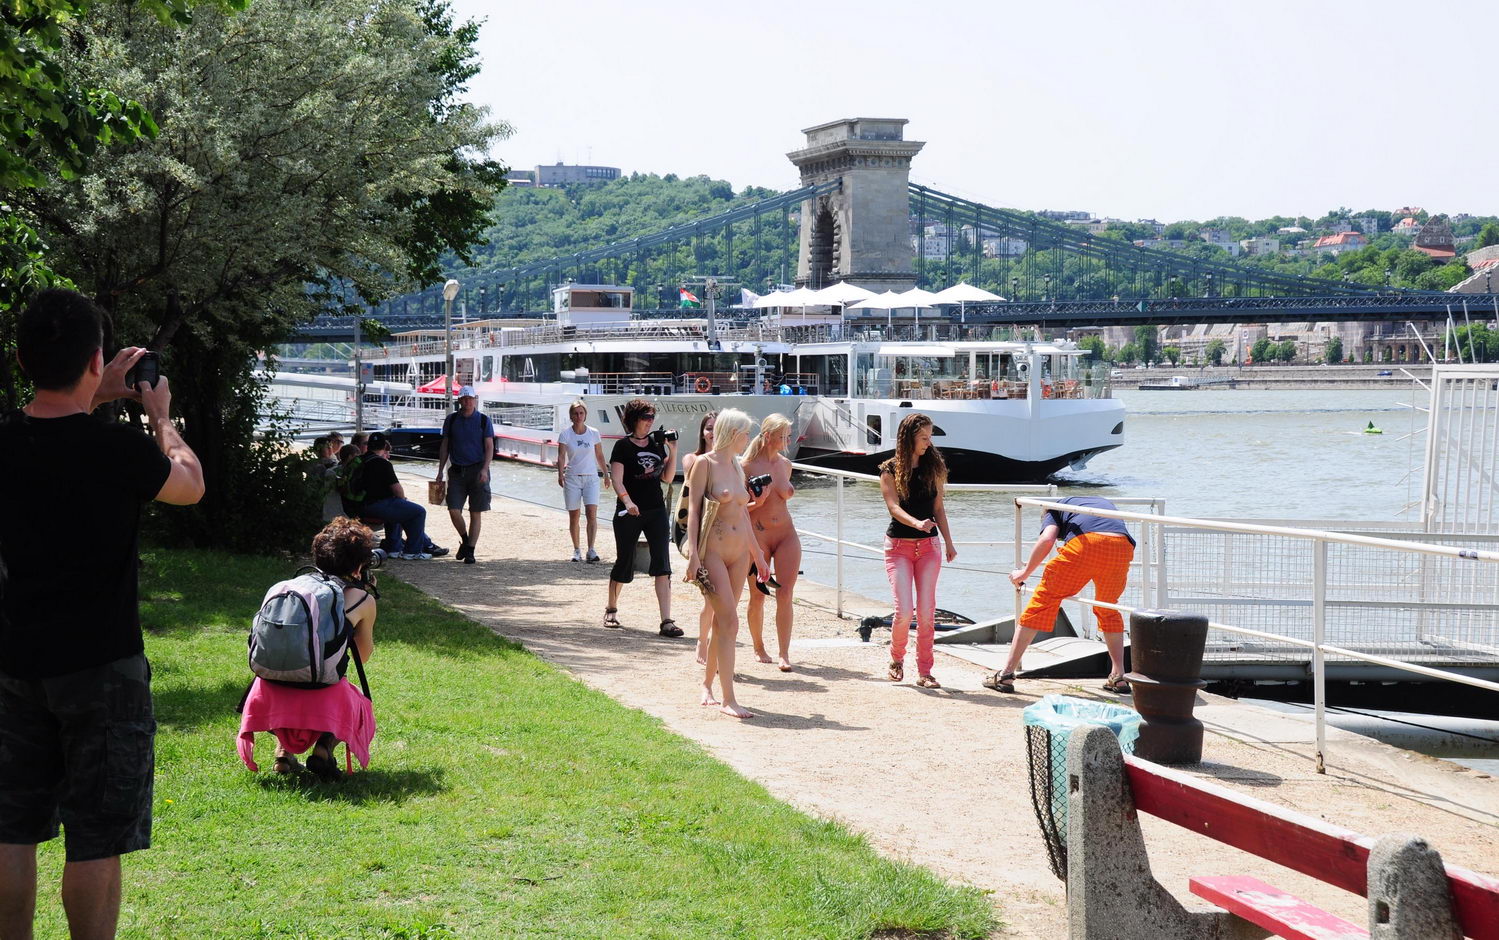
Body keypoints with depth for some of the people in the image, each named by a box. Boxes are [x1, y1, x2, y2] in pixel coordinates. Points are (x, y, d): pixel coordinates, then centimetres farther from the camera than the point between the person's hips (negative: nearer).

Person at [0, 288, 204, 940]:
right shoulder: (120, 449, -18)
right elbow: (190, 485, 4)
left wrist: (97, 399, 25)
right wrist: (160, 416, 17)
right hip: (101, 666, -5)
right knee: (95, 838, 2)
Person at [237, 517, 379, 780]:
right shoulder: (363, 599, 7)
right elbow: (364, 655, 20)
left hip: (273, 691, 4)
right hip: (321, 695, -4)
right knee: (358, 706, 29)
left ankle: (283, 751, 19)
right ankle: (324, 747, 2)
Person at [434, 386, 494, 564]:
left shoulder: (484, 420, 1)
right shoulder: (451, 420, 8)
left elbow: (489, 447, -1)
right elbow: (445, 446, 13)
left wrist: (484, 469, -15)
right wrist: (440, 471, 8)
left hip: (478, 470, -2)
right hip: (457, 470, 2)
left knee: (476, 513, 0)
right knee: (454, 510, -8)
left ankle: (470, 550, 8)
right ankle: (465, 540, 17)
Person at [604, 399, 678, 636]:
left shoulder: (657, 443, 10)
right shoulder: (623, 446, -4)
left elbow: (667, 477, 13)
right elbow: (617, 480, -11)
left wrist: (673, 451, 1)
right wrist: (627, 501, -28)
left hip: (656, 510, 4)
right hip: (629, 513, -4)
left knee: (662, 564, -7)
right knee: (624, 562, 7)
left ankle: (666, 621, -12)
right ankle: (611, 610, 32)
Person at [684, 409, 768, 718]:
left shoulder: (737, 467, 15)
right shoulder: (704, 464, -6)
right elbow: (693, 508, -10)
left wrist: (757, 553, 22)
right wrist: (692, 551, -17)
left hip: (739, 552, 7)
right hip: (713, 551, -7)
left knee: (722, 623, 10)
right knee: (729, 622, -13)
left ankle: (707, 686, 23)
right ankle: (728, 699, -13)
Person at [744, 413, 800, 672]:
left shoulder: (785, 464, 8)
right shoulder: (748, 466, -8)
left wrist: (790, 491, 8)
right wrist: (756, 503, -20)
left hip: (786, 535, 4)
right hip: (756, 535, -4)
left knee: (785, 594, -6)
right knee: (758, 596, 5)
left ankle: (783, 654, -7)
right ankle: (759, 648, 24)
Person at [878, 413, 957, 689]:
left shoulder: (934, 467, 7)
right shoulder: (891, 470, -2)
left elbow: (938, 508, 11)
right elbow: (893, 506, -14)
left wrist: (948, 542, 6)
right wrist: (917, 523, -32)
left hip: (929, 546, 3)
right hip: (899, 545, -3)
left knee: (927, 611, -4)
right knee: (904, 610, -13)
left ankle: (924, 671, 5)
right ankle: (896, 660, 13)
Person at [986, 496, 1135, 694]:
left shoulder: (1057, 508, 28)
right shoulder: (1104, 502, 42)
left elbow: (1047, 539, 8)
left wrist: (1025, 572, 18)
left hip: (1086, 544, -4)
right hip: (1123, 546, 4)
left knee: (1042, 602, 6)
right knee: (1108, 610, 28)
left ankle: (1006, 674, 5)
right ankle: (1118, 676, 20)